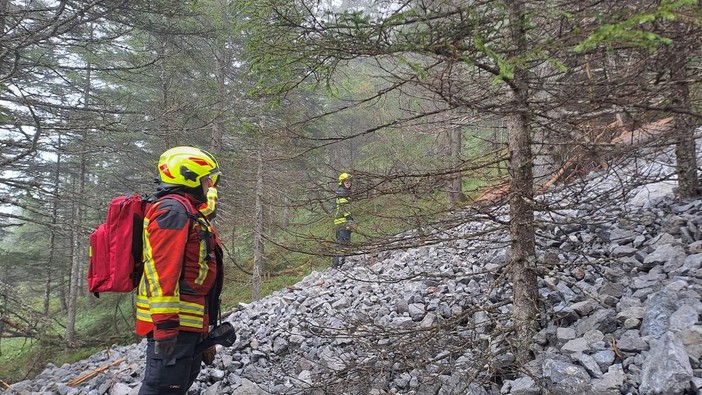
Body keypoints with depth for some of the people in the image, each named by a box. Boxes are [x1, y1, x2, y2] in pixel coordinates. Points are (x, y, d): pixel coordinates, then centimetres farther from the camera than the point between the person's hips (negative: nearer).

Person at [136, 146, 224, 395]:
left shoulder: (188, 212, 22)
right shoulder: (172, 209, -12)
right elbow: (162, 269, -22)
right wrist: (165, 324, -26)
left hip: (188, 322, 11)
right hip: (174, 322, -11)